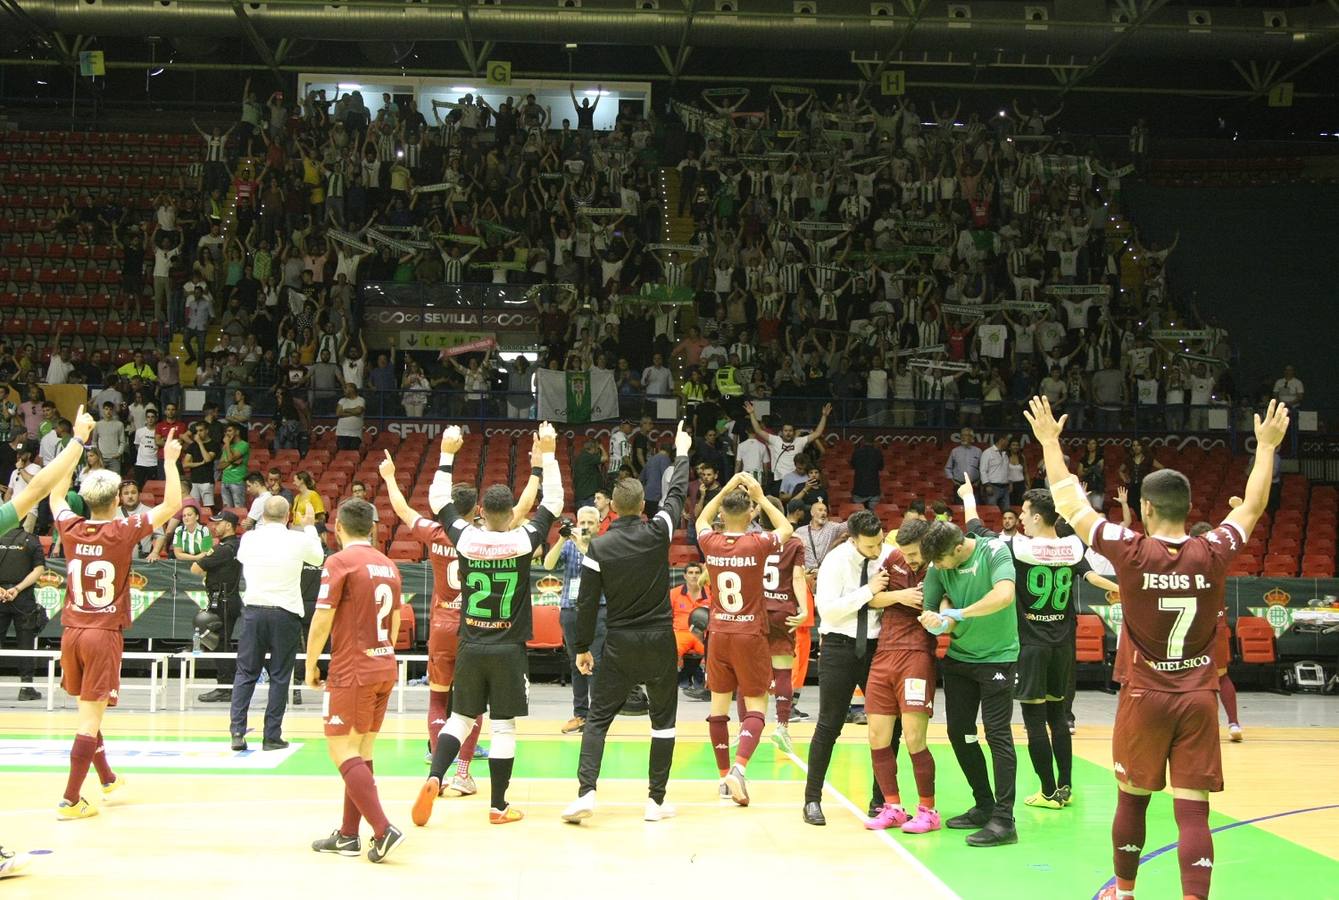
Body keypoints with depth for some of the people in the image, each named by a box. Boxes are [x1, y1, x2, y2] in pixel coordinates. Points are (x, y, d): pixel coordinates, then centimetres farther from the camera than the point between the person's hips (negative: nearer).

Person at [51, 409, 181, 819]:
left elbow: (55, 489, 17)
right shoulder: (124, 532, -13)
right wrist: (170, 461, 3)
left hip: (72, 631, 5)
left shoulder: (71, 529, -1)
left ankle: (107, 778, 37)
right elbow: (171, 505, -6)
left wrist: (77, 440, 20)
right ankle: (70, 800, -2)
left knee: (87, 711, 20)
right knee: (90, 718, -1)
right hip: (104, 634, -5)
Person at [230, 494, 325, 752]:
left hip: (253, 611, 2)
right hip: (286, 614, -2)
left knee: (246, 673, 11)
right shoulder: (298, 540, -7)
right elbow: (318, 558, 14)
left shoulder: (249, 539, -1)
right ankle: (272, 736, 7)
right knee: (279, 677, 5)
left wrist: (260, 524, 32)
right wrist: (310, 527, 28)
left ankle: (238, 731, 3)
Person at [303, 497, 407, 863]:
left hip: (351, 671, -7)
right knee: (362, 752, 13)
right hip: (384, 668, 7)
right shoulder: (388, 565, 12)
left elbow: (321, 621, -12)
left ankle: (383, 829, -15)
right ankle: (348, 836, 18)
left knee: (343, 752, -4)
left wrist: (311, 666, -1)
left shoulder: (339, 562, -10)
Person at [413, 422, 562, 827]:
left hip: (470, 646, 3)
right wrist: (547, 454, 6)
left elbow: (439, 501, 10)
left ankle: (434, 778, -5)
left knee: (460, 718, 15)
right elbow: (553, 504, 3)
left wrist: (447, 454, 16)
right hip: (508, 649, -2)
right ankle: (498, 806, 12)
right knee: (504, 727, 5)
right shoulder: (523, 541, -10)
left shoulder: (465, 539, -5)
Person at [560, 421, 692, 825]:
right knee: (663, 721, 11)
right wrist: (682, 452, 26)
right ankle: (656, 800, 11)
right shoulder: (657, 533, -7)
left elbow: (587, 603, -3)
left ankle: (586, 792, -6)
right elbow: (677, 492, 10)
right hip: (659, 640, 0)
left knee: (598, 718, 7)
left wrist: (582, 647, 8)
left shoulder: (599, 548, -6)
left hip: (620, 643, 0)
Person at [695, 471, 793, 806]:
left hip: (718, 634, 3)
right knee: (755, 705, 3)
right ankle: (738, 767, -16)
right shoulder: (757, 544, -12)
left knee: (719, 706, 11)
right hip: (750, 635, -3)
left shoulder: (711, 543, -5)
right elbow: (786, 529, 10)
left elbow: (701, 520, 21)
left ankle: (725, 776, 18)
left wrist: (726, 489, 17)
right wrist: (761, 497, 11)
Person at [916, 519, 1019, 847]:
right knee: (959, 733, 9)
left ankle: (1003, 821, -4)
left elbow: (1004, 596, -34)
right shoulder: (939, 566, -4)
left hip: (997, 657, -6)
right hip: (959, 657, 6)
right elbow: (943, 601, -3)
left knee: (997, 734, -7)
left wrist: (958, 614, -27)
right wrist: (941, 620, -27)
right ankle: (984, 807, 24)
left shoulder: (994, 551, -19)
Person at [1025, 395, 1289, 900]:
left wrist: (1049, 442, 7)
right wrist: (1267, 445, 24)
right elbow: (1253, 506, 11)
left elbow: (1071, 505, -3)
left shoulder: (1132, 553, -13)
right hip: (1198, 698, 1)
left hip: (1144, 697, -1)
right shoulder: (1212, 554, -7)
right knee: (1192, 811, 0)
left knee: (1132, 799, 15)